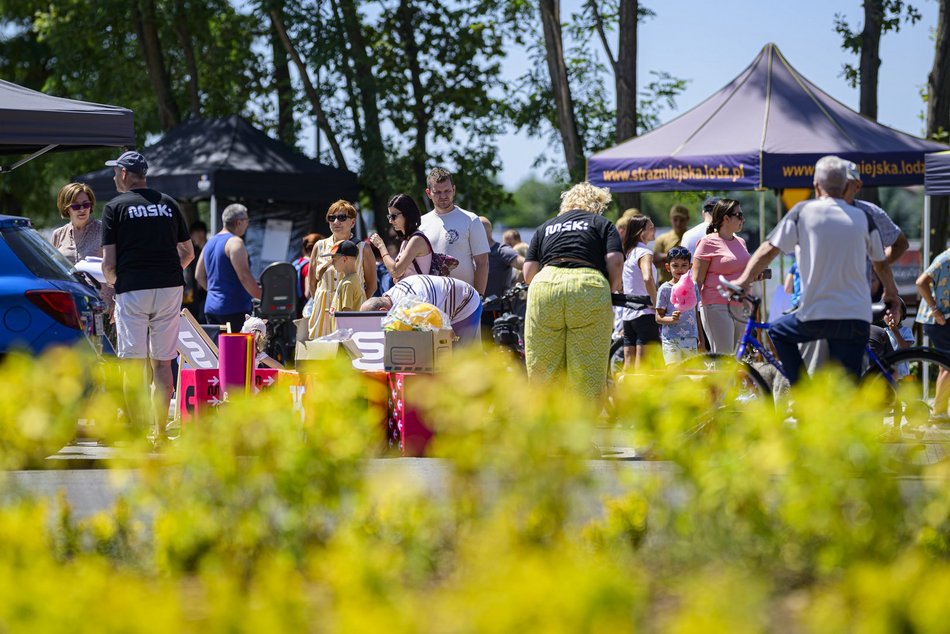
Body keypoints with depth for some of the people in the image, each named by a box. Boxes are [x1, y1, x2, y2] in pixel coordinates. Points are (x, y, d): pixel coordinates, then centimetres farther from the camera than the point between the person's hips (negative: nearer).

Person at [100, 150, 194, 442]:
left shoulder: (116, 207, 0)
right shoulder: (168, 203, 13)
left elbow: (108, 264, -4)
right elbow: (188, 252, 17)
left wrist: (114, 283, 14)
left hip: (133, 290, -4)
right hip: (170, 288, 4)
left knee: (134, 363, -2)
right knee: (162, 363, 8)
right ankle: (160, 433, 9)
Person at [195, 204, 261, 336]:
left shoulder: (210, 242, 16)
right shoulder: (235, 242, -10)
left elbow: (199, 276, 21)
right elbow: (244, 277, -17)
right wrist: (263, 299, -12)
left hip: (211, 307, 9)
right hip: (233, 309, -9)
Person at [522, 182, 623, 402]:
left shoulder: (545, 227, 27)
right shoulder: (602, 224, 19)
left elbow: (528, 273, 17)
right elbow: (615, 262, 3)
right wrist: (610, 291, 17)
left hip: (545, 286, 2)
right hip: (589, 288, -2)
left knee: (542, 372, 5)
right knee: (589, 371, 0)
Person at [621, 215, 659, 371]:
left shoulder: (628, 252, 15)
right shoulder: (644, 252, -9)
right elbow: (647, 278, -28)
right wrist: (656, 303, -18)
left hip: (628, 315, 8)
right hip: (645, 314, -8)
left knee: (628, 366, 8)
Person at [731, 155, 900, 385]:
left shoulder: (803, 212, 0)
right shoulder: (862, 218, 6)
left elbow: (768, 250, 1)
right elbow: (881, 264, 17)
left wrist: (743, 281, 14)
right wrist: (892, 295, 34)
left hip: (816, 316, -2)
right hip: (857, 318, 2)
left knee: (778, 332, 28)